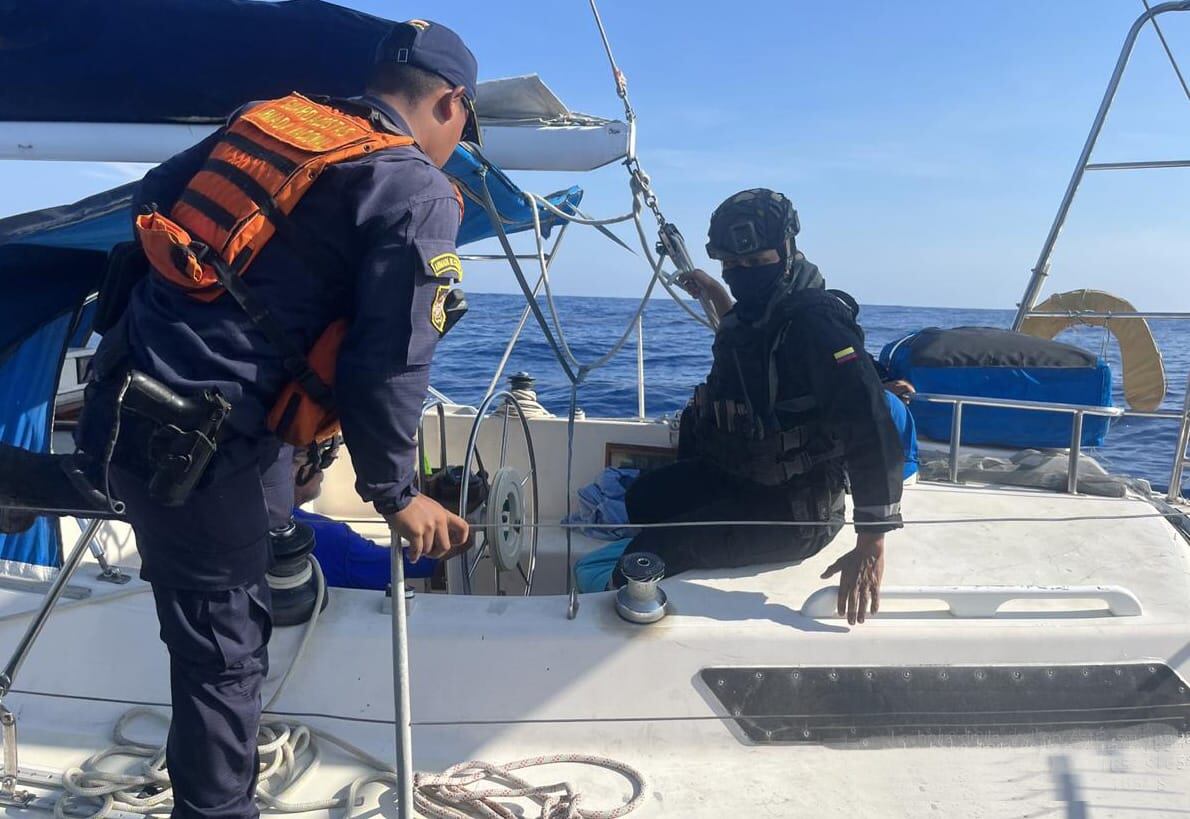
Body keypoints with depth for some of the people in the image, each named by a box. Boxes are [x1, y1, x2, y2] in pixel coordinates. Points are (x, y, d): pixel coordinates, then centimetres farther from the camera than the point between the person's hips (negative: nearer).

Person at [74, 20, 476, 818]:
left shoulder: (273, 115, 13)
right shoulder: (421, 195, -8)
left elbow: (154, 199, 22)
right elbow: (387, 366, -13)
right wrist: (396, 493, 0)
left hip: (127, 397, 8)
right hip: (204, 440, -8)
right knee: (225, 645, 7)